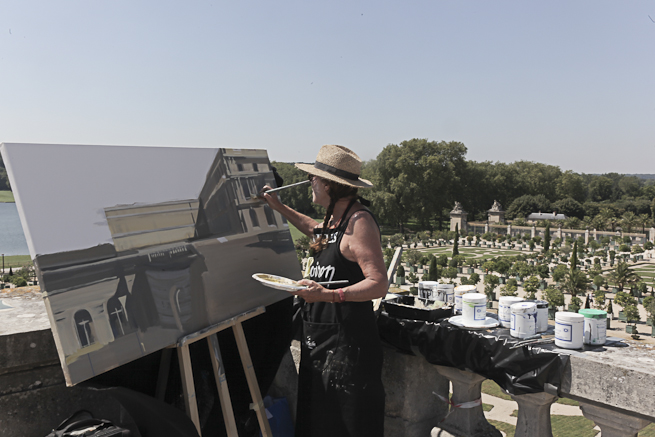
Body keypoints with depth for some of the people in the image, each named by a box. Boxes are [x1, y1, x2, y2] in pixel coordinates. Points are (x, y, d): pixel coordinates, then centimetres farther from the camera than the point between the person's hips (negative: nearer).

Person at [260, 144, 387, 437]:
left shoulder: (359, 221, -19)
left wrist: (329, 295, -35)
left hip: (347, 344, -10)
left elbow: (379, 284, -25)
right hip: (319, 341, 10)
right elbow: (315, 230, 36)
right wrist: (278, 207, 37)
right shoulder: (336, 218, 10)